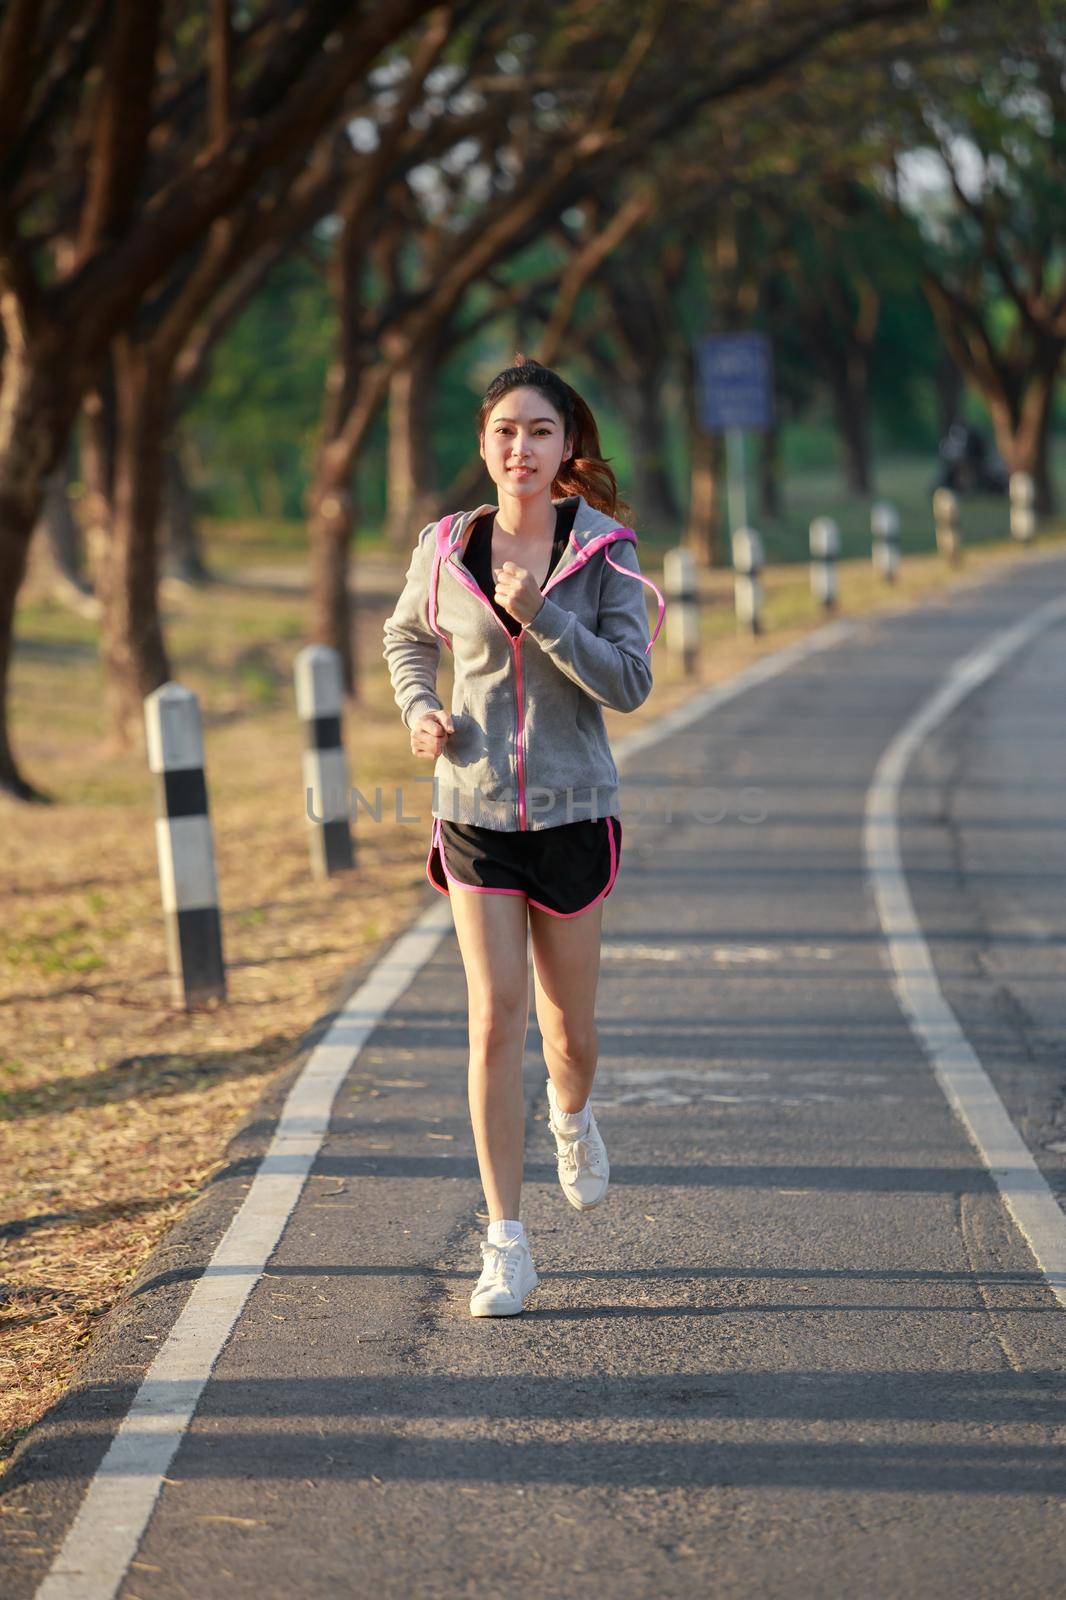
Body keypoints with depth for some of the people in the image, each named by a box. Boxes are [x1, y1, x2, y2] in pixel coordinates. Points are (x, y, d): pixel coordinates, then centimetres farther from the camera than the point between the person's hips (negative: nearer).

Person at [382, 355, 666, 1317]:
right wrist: (420, 711, -2)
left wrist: (540, 616, -22)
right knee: (494, 1019, -8)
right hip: (474, 812, 0)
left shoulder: (603, 550, -6)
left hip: (572, 812, 0)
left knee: (568, 1030, 11)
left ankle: (573, 1119, 49)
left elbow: (631, 683, -11)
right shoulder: (447, 549, -1)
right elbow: (407, 638, 17)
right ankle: (507, 1245, -3)